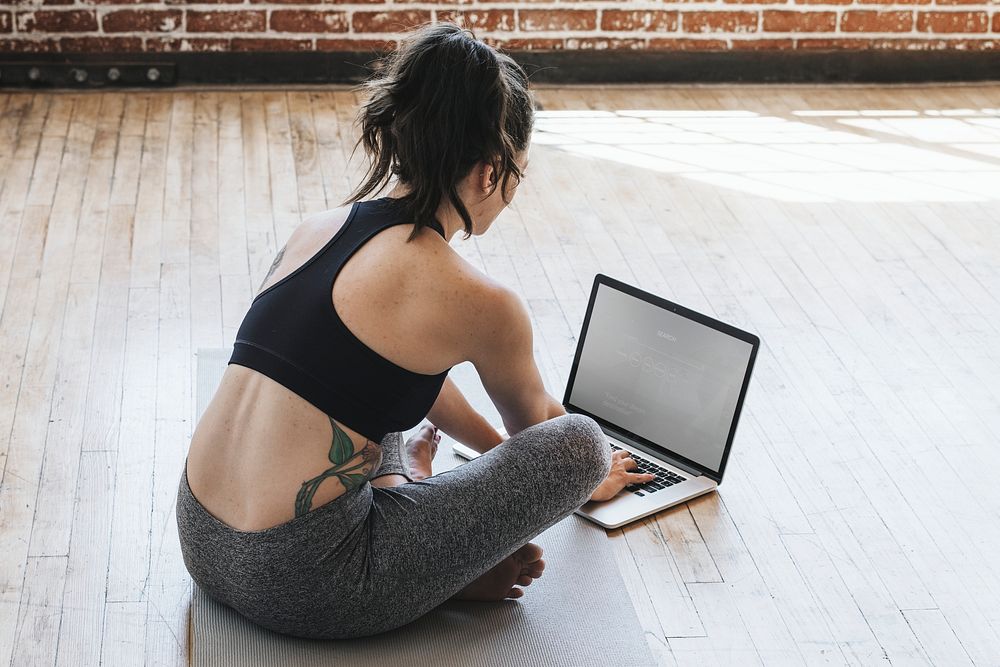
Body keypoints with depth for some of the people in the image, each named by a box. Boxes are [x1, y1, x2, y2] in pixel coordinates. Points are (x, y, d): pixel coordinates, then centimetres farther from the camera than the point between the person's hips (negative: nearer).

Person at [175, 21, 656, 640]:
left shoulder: (317, 228, 8)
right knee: (580, 442, -3)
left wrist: (495, 446, 41)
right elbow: (534, 425, 12)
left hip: (200, 540, 8)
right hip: (303, 584, -8)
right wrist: (593, 478, 35)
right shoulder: (478, 302, -12)